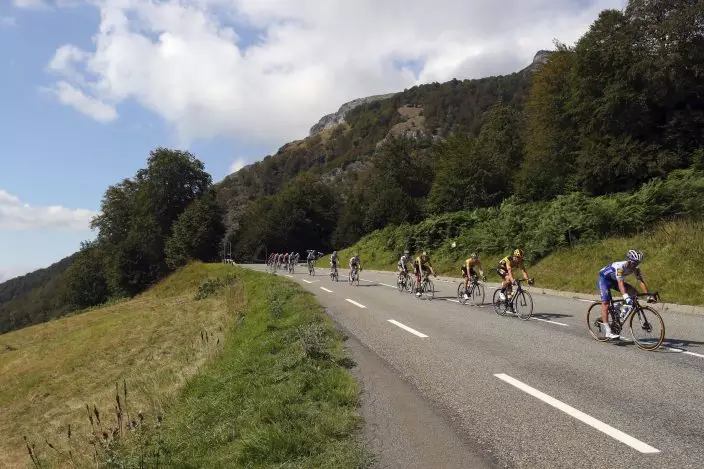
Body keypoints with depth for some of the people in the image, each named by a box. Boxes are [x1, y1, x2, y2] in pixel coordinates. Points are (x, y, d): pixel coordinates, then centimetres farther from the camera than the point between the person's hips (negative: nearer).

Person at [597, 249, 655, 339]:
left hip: (613, 280, 8)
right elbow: (620, 283, -43)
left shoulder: (635, 268, -13)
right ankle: (608, 332, -19)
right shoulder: (620, 266, -34)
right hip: (603, 279, -8)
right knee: (605, 303, -18)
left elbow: (641, 281, -14)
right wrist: (626, 297, -53)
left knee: (634, 293, -10)